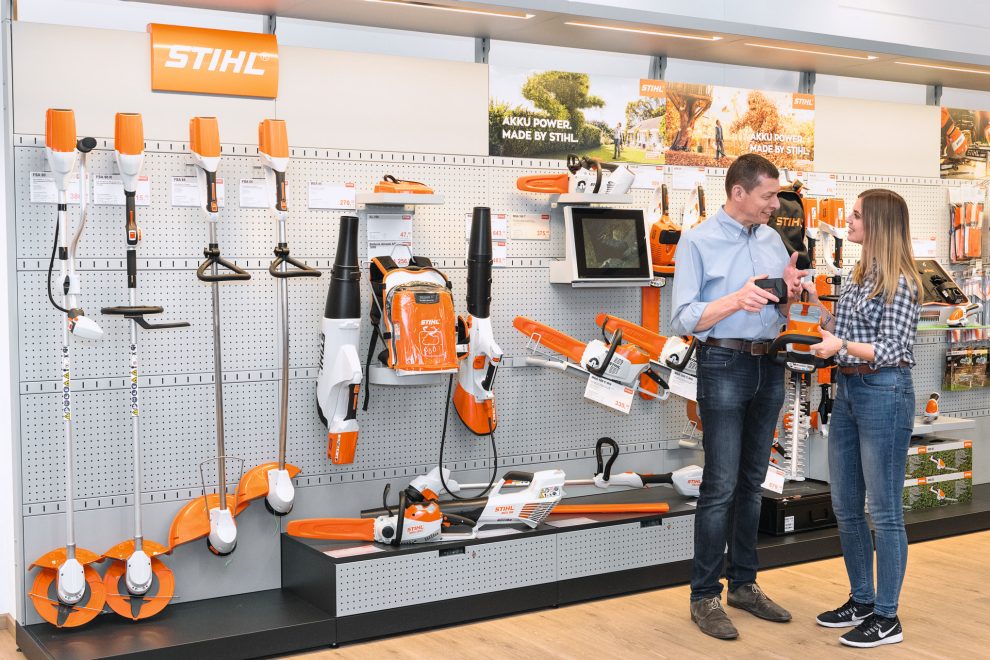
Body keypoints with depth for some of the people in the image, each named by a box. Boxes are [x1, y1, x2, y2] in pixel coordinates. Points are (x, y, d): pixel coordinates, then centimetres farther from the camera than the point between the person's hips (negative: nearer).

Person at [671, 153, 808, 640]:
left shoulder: (772, 239, 11)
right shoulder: (697, 242, -7)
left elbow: (783, 311, 16)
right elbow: (684, 319, -14)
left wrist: (790, 290, -6)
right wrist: (735, 300, -29)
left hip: (770, 367, 6)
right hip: (725, 366, -6)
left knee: (752, 482, 11)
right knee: (721, 485, -6)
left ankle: (744, 585, 21)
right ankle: (705, 596, 3)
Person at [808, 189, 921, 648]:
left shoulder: (900, 283, -13)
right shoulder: (859, 276, 12)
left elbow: (892, 349, -18)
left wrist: (842, 345, -29)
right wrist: (814, 304, 12)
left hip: (884, 394, -9)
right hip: (848, 390, 9)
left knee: (884, 511, 0)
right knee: (845, 507, 14)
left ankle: (887, 618, 10)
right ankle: (861, 601, 28)